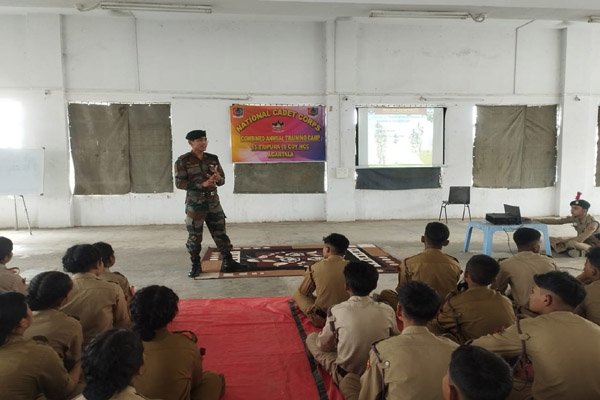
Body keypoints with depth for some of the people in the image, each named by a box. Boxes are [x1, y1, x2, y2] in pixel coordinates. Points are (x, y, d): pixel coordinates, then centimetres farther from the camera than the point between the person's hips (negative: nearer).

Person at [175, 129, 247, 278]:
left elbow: (222, 180, 10)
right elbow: (179, 183, -11)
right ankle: (195, 265, 19)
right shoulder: (183, 161, -7)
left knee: (220, 233, 7)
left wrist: (218, 178, -16)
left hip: (213, 201, 4)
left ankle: (228, 262, 15)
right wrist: (202, 184, -20)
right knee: (194, 236, 4)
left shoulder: (213, 158, 7)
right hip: (195, 203, -4)